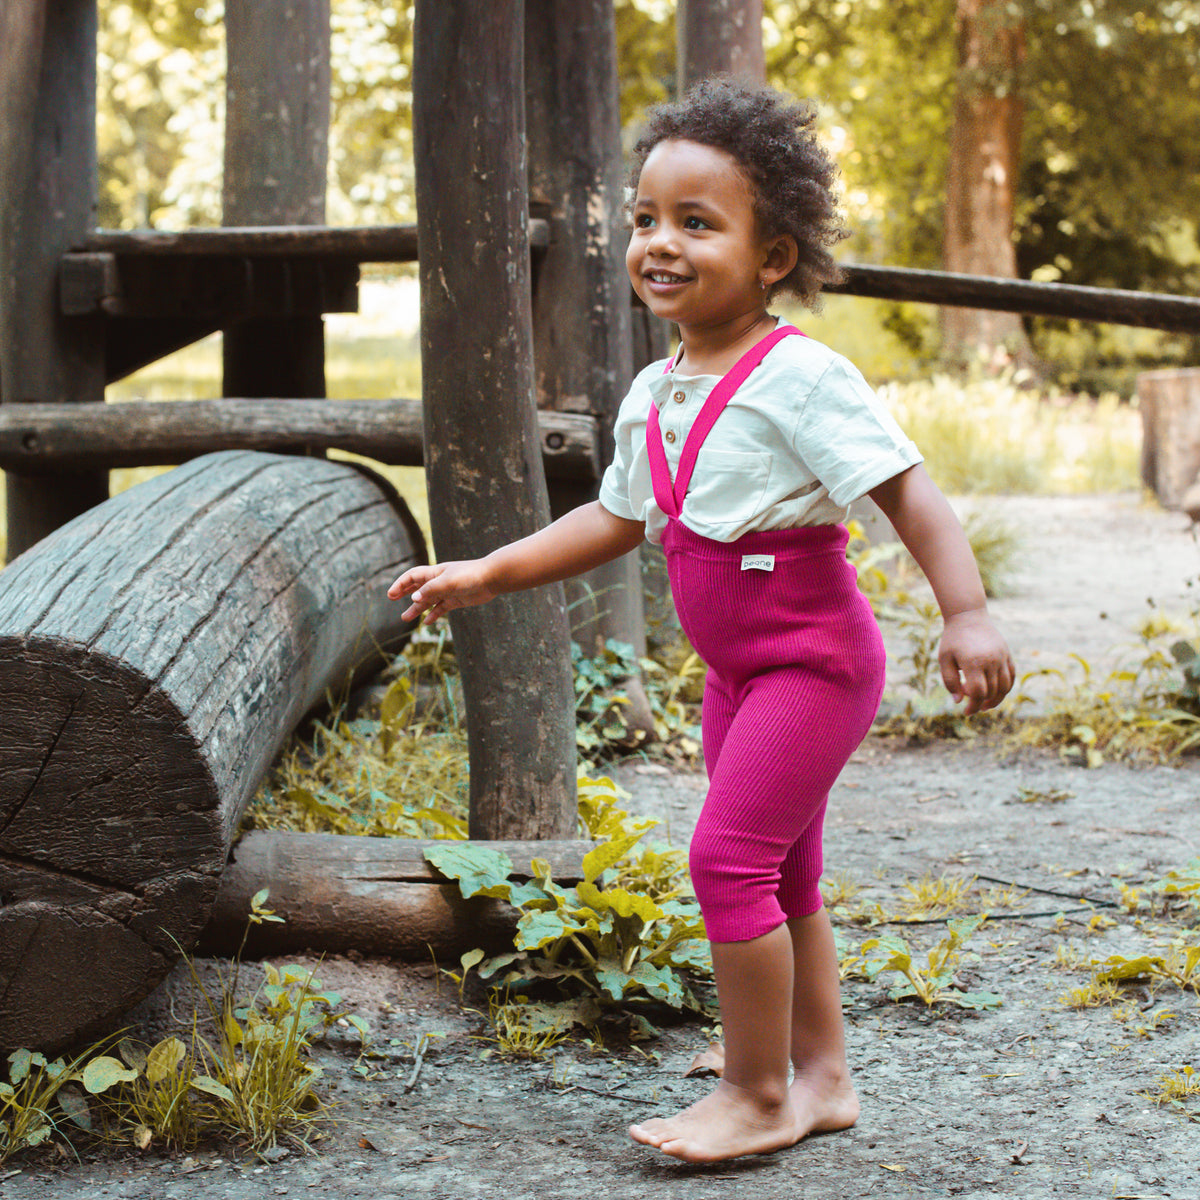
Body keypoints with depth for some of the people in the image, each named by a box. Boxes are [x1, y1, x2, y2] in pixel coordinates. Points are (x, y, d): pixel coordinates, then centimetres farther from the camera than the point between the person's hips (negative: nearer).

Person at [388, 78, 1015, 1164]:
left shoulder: (800, 378, -18)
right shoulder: (653, 397, 6)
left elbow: (904, 487, -22)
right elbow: (616, 519, 18)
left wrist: (967, 612, -32)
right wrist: (485, 575, 17)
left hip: (815, 656, -8)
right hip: (737, 670, 9)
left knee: (728, 855, -13)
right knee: (781, 879, 14)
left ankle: (756, 1096, -2)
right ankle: (822, 1079, 26)